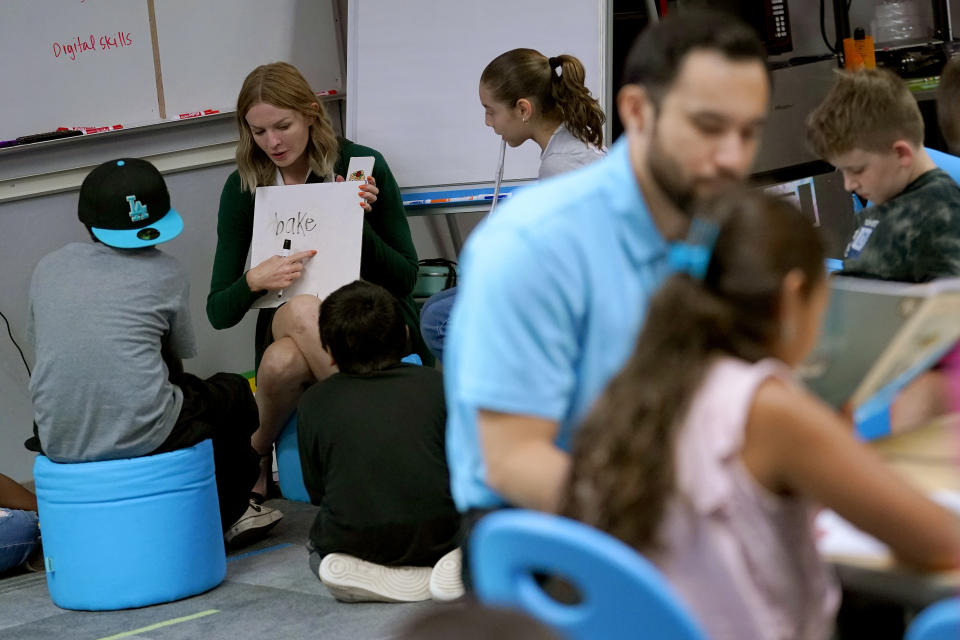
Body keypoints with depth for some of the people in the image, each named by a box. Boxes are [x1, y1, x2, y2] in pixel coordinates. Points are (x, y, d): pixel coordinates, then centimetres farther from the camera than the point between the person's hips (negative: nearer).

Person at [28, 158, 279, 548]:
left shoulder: (48, 269, 10)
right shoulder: (165, 274, 3)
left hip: (59, 443, 4)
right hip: (143, 436, -4)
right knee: (233, 391, 26)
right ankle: (228, 515, 40)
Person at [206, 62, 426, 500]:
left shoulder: (361, 165, -7)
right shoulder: (243, 188, -1)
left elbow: (405, 279, -5)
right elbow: (218, 313, -2)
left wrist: (359, 223, -21)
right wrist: (254, 280, -24)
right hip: (286, 324, 1)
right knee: (282, 362, -37)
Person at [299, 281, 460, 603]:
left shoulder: (313, 402, 1)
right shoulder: (436, 384, 1)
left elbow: (316, 491, 8)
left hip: (350, 541, 1)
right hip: (437, 538, 0)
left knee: (318, 544, 35)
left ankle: (360, 573, -1)